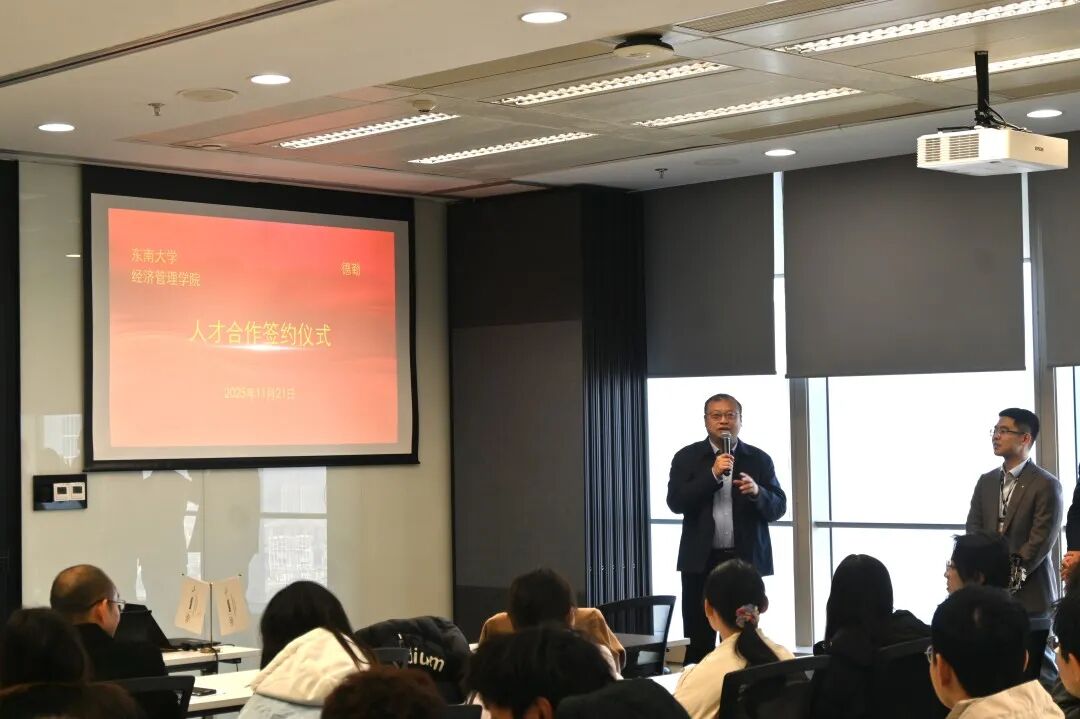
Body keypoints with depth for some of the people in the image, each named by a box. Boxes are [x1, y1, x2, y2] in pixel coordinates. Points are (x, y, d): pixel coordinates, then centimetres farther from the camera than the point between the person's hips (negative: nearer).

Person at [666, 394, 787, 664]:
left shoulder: (760, 460, 6)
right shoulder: (687, 457, 3)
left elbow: (779, 507, 3)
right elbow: (675, 502, -8)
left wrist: (757, 492, -18)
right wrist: (713, 474, -17)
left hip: (746, 560, 1)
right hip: (701, 560, -1)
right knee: (698, 642, 1)